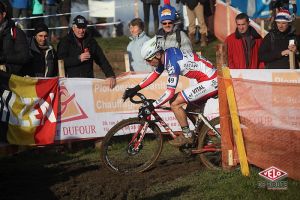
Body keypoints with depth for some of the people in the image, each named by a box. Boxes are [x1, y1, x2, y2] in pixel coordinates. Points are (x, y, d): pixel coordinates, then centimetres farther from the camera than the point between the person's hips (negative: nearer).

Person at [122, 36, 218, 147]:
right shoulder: (166, 55, 5)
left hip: (211, 82, -10)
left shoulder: (172, 62, -23)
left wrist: (150, 107, -22)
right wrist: (135, 89, 17)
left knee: (175, 103, -10)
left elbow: (170, 92, -25)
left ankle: (187, 136, 1)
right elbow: (154, 74, 20)